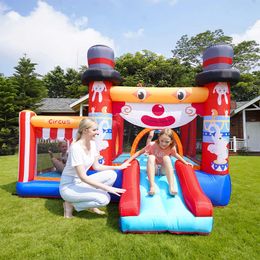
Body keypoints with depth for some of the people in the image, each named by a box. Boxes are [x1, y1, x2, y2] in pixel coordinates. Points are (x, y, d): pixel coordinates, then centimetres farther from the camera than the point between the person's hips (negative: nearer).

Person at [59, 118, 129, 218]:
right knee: (103, 199, -24)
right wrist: (107, 188, -28)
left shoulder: (92, 143, -2)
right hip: (69, 186, -8)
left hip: (81, 182, 8)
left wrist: (118, 167, -1)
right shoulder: (76, 147, -26)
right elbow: (83, 177, -28)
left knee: (111, 174, -8)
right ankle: (70, 204, -2)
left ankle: (92, 205, 6)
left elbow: (96, 166, 6)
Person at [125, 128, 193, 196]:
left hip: (164, 169, 1)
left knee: (166, 157, -30)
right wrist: (128, 161, -23)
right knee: (151, 157, -32)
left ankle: (171, 187, -39)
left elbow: (176, 155, 9)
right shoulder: (152, 145, -21)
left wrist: (185, 162, 6)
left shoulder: (172, 148, -14)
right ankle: (152, 186, -44)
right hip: (153, 168, -1)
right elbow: (139, 152, -16)